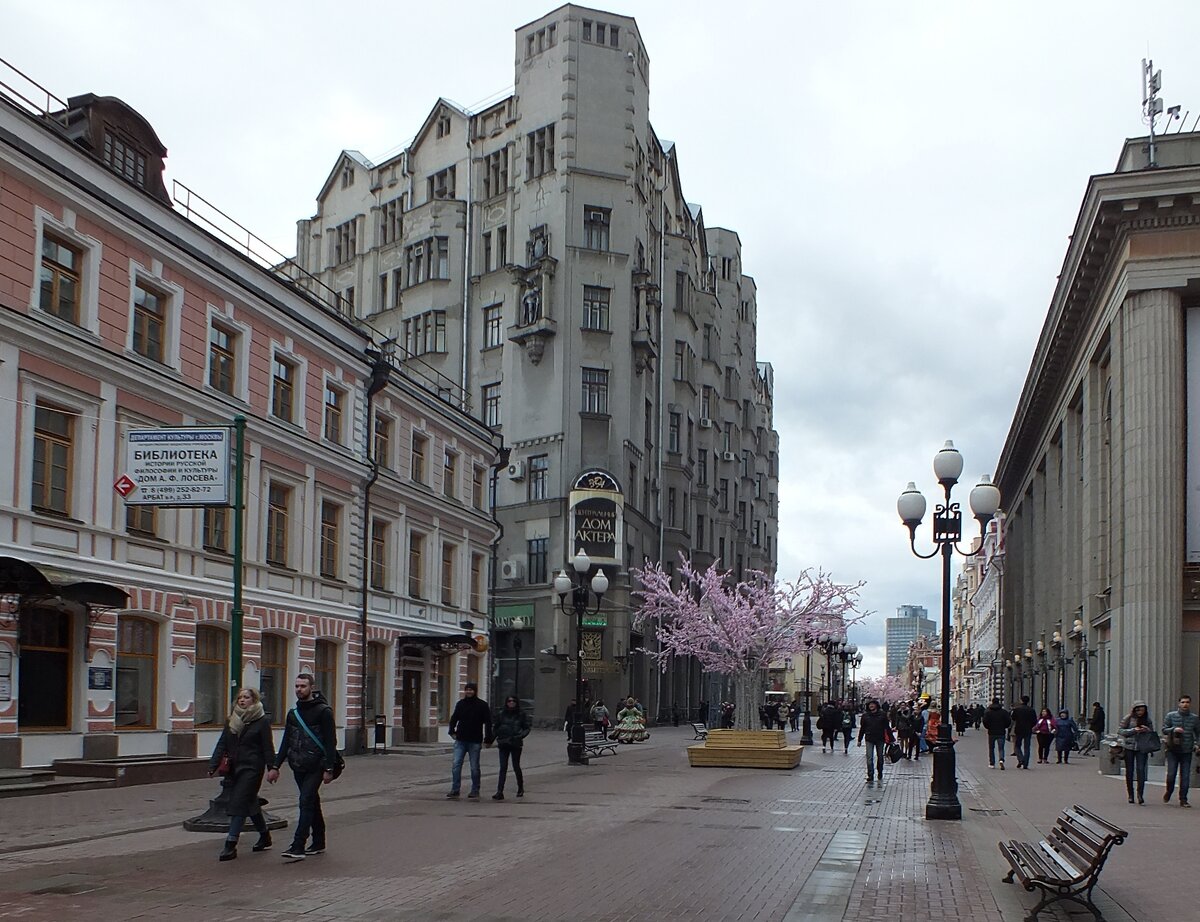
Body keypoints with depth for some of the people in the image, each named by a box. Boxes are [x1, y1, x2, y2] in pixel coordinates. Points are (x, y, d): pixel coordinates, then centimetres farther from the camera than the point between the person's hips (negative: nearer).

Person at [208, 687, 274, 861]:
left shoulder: (262, 721, -5)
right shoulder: (231, 721, 11)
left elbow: (267, 748, -5)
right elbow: (222, 745, 9)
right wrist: (213, 765, -1)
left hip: (252, 768, -6)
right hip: (234, 768, 6)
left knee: (239, 804, -12)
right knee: (250, 803, 15)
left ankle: (231, 845, -14)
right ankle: (265, 836, 32)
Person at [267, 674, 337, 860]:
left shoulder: (323, 711, -7)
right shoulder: (293, 713, 13)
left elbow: (331, 742, -11)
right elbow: (286, 742, 17)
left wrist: (329, 769, -17)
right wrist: (275, 766, 10)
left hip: (315, 767, -7)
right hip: (298, 767, 7)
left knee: (306, 802, -13)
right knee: (312, 803, 14)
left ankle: (298, 847, -17)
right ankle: (318, 843, 22)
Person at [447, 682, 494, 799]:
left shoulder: (482, 705, -2)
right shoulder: (461, 703, 7)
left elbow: (488, 723, -2)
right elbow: (454, 718, 18)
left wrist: (488, 739, -7)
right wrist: (452, 731, 5)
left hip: (475, 741, -3)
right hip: (460, 740, 3)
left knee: (474, 767, 5)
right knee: (456, 764, -4)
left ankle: (475, 790, 14)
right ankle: (455, 789, 1)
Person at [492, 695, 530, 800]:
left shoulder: (521, 715, 0)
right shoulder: (502, 714, 6)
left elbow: (527, 727, 3)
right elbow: (496, 728, 12)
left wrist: (520, 736, -12)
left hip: (516, 744, -1)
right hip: (503, 744, 1)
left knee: (516, 766, 8)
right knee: (503, 768, -5)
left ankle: (520, 788, 30)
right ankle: (499, 792, -9)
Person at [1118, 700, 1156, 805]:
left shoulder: (1147, 720, 7)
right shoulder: (1128, 718, 1)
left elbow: (1152, 734, 14)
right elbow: (1120, 731, -1)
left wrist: (1147, 730, -8)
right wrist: (1133, 730, -13)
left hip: (1142, 749, 0)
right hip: (1129, 747, 0)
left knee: (1141, 770, -13)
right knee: (1129, 771, 5)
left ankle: (1140, 794, -12)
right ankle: (1130, 795, 15)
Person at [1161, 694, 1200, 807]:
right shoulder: (1171, 716, 1)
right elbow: (1164, 729, 2)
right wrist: (1174, 729, -16)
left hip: (1187, 751, 1)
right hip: (1173, 751, -1)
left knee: (1185, 776, 0)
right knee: (1171, 774, -4)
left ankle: (1183, 800, 9)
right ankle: (1169, 792, 23)